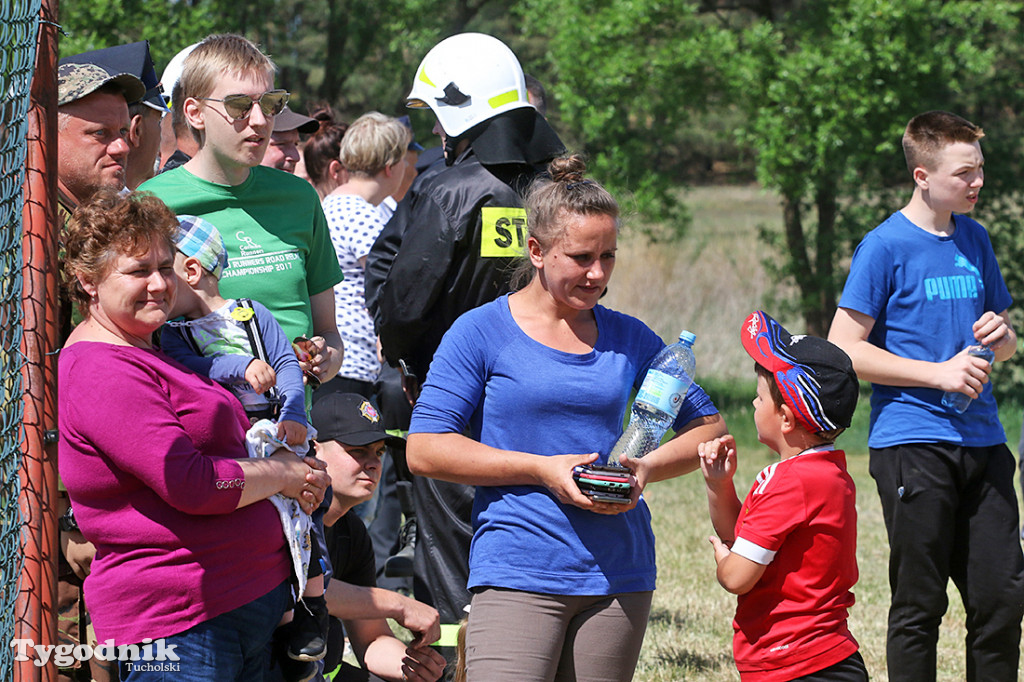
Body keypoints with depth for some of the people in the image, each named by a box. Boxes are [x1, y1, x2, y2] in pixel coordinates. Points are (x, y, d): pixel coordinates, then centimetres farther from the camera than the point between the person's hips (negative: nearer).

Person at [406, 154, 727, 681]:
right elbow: (425, 450, -5)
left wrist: (645, 469, -2)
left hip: (619, 574, 4)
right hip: (517, 576, -4)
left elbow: (707, 427, 19)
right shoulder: (481, 333, 1)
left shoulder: (629, 339, 13)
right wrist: (543, 470, -12)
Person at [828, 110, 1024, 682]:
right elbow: (844, 349, -9)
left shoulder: (974, 240, 13)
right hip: (913, 442, -6)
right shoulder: (886, 247, -6)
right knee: (920, 605, -1)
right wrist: (939, 373, -15)